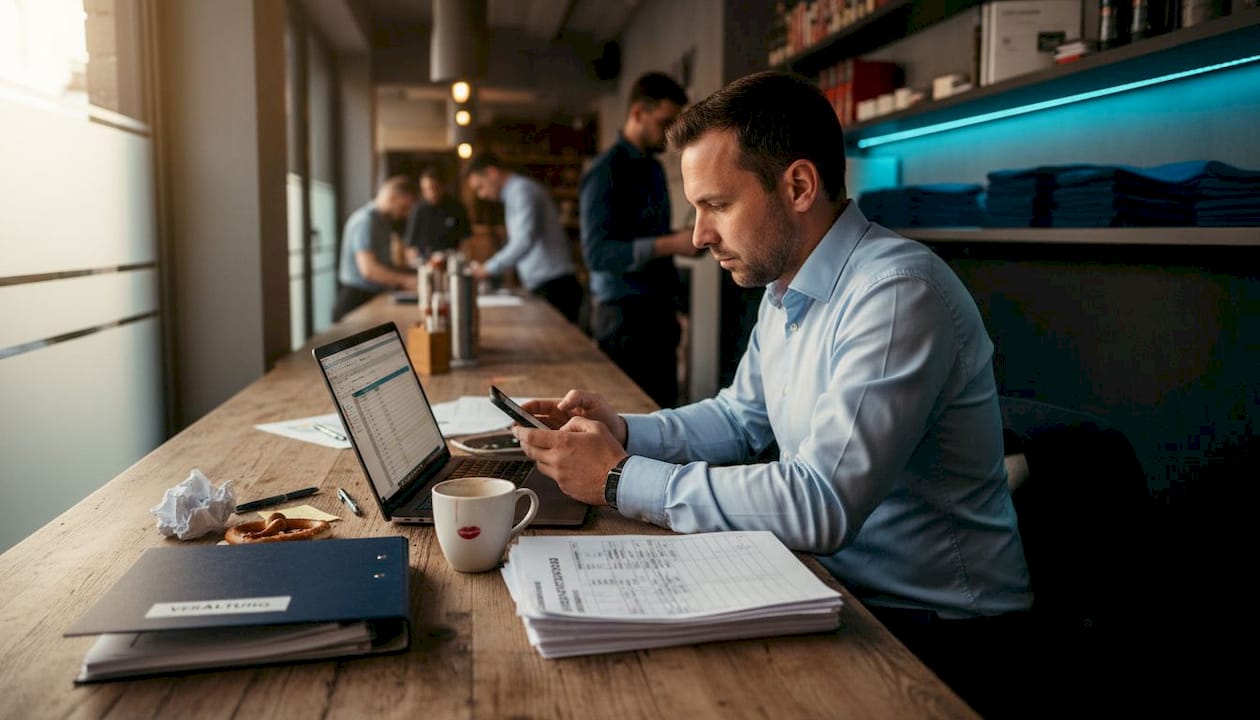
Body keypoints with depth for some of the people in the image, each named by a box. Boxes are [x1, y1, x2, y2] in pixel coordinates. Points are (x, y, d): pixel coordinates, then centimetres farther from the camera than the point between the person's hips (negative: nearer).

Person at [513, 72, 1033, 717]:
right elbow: (740, 418, 16)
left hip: (937, 633, -7)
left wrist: (621, 480, -24)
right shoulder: (785, 290, 6)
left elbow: (821, 506, -32)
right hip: (837, 583, 8)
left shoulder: (898, 294, -25)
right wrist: (625, 432, -2)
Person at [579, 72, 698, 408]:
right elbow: (596, 252, -20)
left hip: (659, 309, 8)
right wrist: (671, 244, -24)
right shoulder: (606, 171, -11)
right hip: (624, 314, -8)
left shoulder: (654, 168, 14)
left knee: (663, 408, 10)